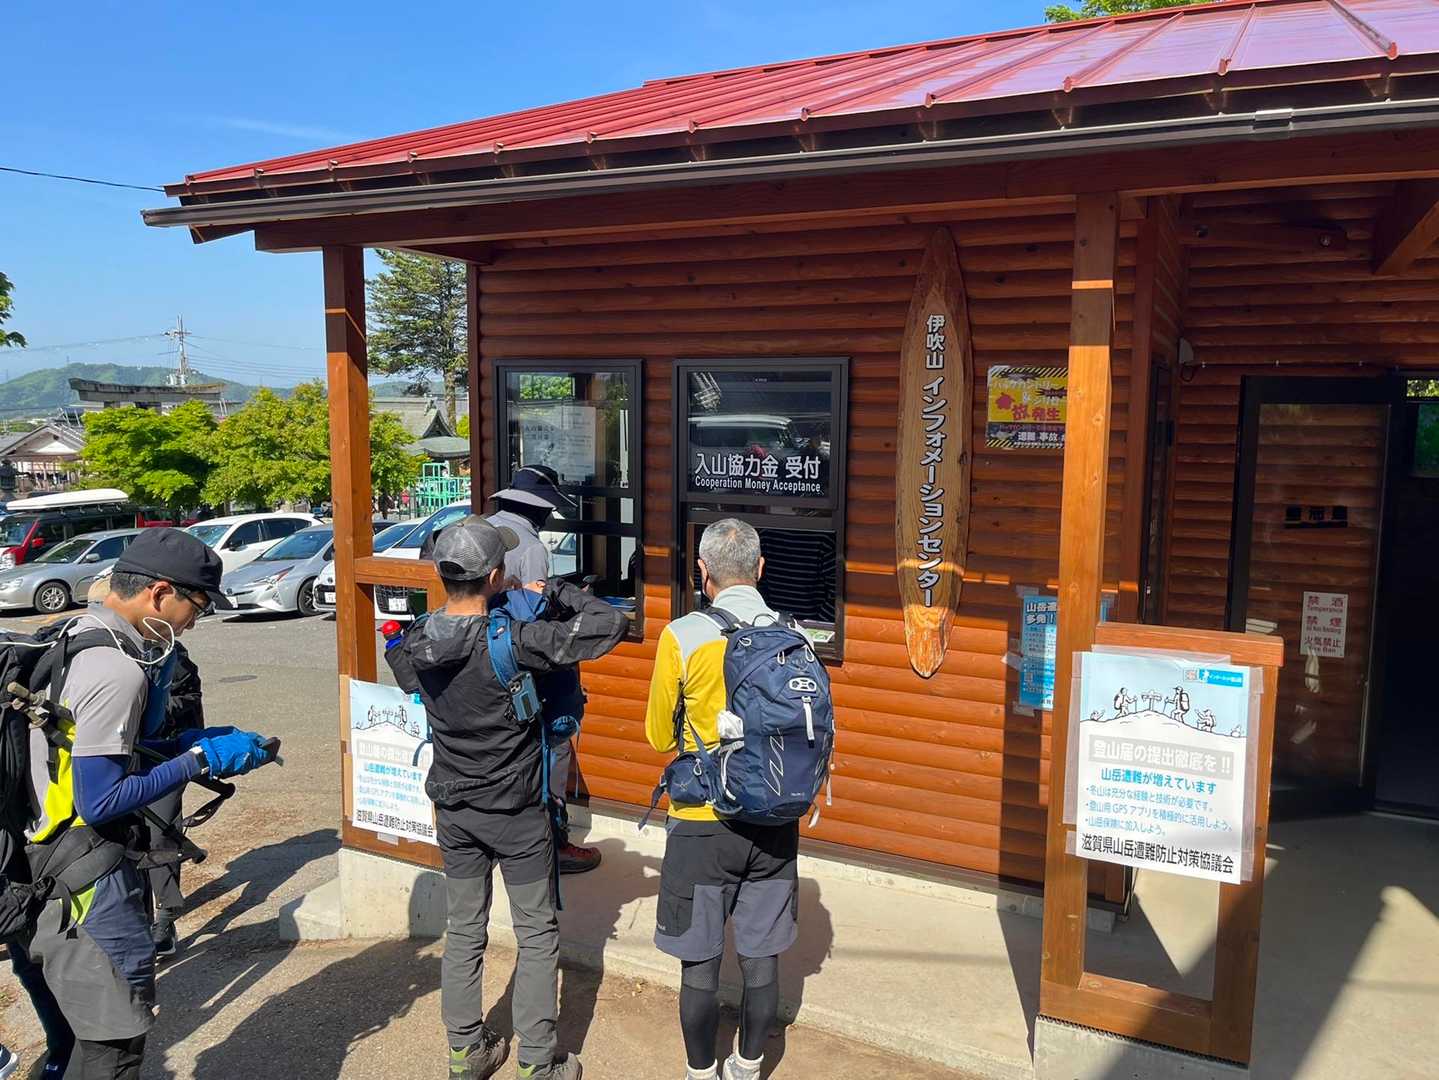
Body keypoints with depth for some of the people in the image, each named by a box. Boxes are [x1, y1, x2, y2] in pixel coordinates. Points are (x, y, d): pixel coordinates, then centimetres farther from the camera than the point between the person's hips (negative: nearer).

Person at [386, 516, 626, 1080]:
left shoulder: (415, 641, -9)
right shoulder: (513, 640, -27)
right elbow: (610, 624, -25)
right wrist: (556, 588, -10)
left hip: (453, 809, 5)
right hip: (515, 813, -5)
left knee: (464, 930, 19)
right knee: (538, 936, 10)